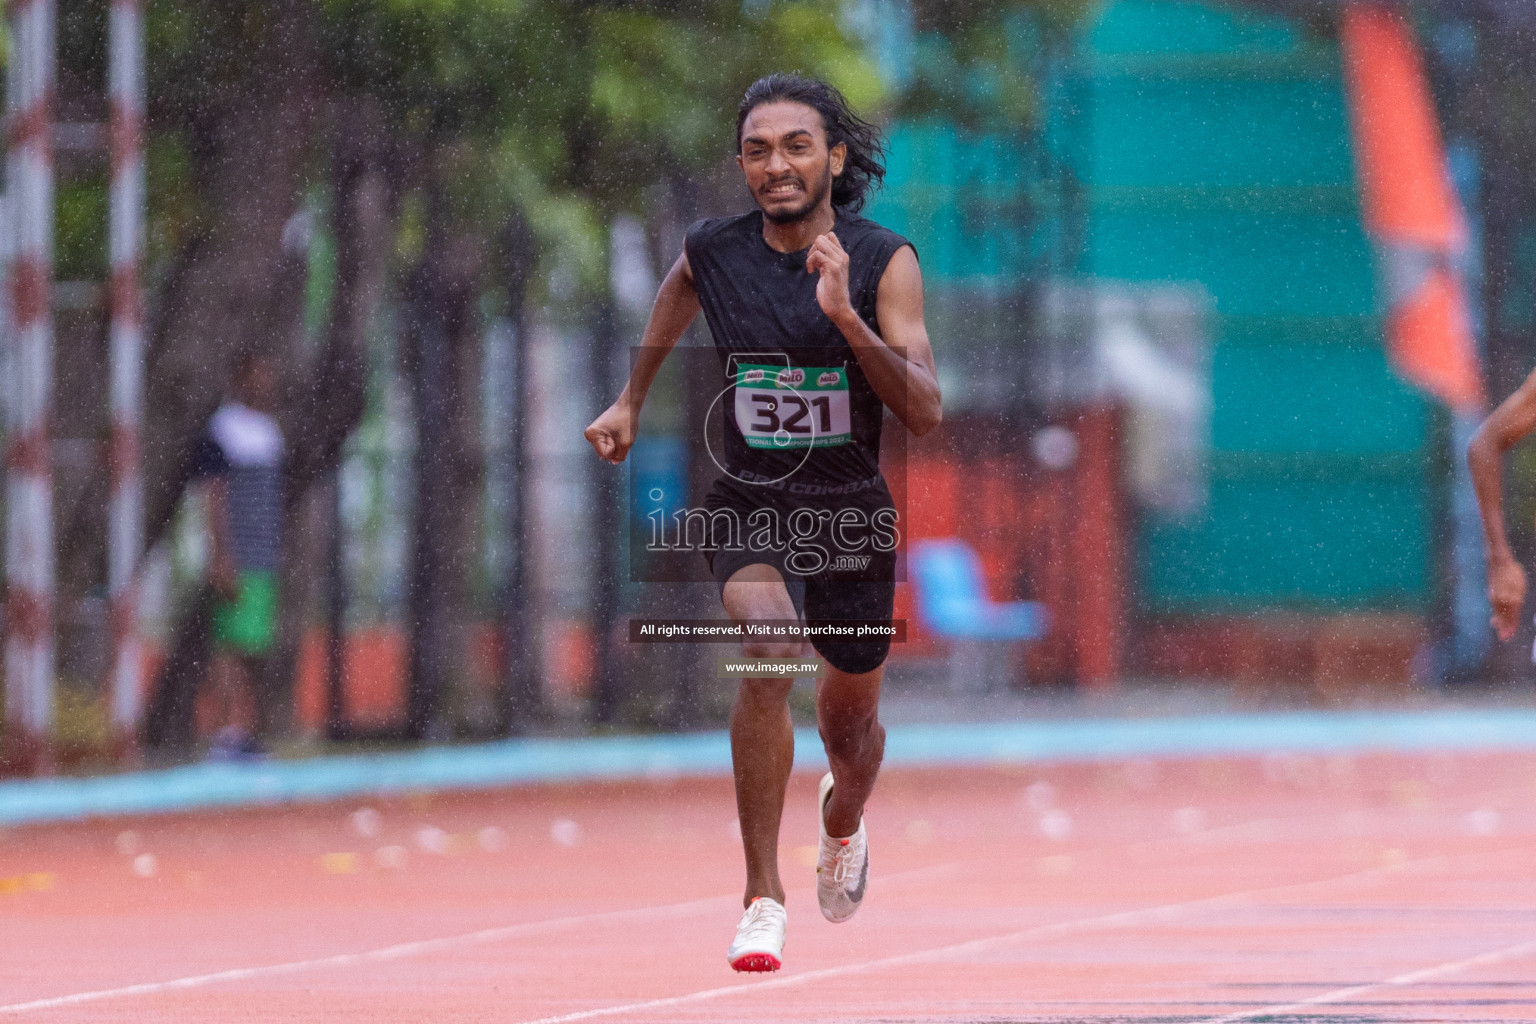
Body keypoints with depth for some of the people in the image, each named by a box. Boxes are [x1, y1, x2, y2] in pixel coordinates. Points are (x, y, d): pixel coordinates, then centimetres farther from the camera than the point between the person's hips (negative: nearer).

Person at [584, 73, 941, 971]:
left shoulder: (885, 261, -11)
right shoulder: (711, 253, -5)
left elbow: (925, 410, -20)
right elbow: (675, 298, 22)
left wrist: (845, 318, -31)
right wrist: (632, 403, 24)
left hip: (852, 516, 1)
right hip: (749, 506, -1)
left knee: (851, 722, 17)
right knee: (766, 654, -31)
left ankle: (844, 820, 57)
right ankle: (763, 900, -27)